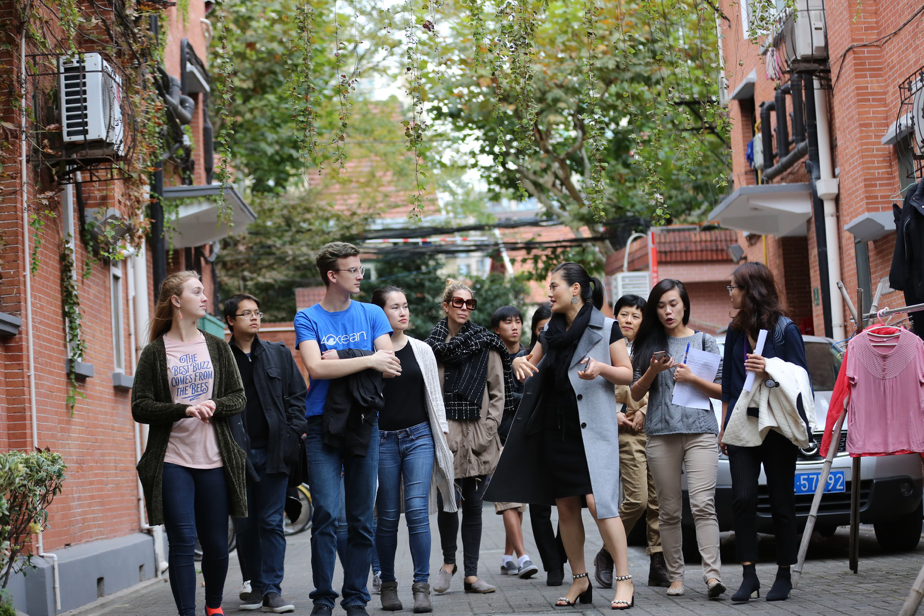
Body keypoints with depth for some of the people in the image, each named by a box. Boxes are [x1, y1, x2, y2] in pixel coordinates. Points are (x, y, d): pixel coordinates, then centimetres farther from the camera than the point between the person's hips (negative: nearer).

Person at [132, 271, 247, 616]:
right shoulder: (155, 352, 1)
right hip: (173, 461, -3)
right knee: (183, 540, -8)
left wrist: (214, 406, -11)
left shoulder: (217, 347, 11)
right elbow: (140, 407, -3)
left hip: (215, 460, 3)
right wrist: (184, 409, -17)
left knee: (216, 542, 7)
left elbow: (238, 398, 10)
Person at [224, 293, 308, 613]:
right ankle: (256, 587, 15)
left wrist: (292, 435, -3)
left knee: (271, 523, -1)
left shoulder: (279, 354, 10)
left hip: (273, 451, 0)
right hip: (236, 454, 0)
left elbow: (297, 395, 9)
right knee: (244, 524, 5)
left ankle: (272, 589, 3)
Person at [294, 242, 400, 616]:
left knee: (362, 519, 4)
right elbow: (316, 367, -14)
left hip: (363, 423, 3)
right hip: (323, 425, -2)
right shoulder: (308, 319, 2)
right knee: (326, 515, -9)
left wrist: (341, 361, -11)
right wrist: (368, 361, -12)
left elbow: (390, 367, -2)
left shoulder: (372, 315, 10)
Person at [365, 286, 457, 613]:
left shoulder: (422, 350, 9)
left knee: (418, 510, -9)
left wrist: (442, 434, 9)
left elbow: (434, 394, 14)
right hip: (382, 439, -1)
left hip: (419, 437, 1)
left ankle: (422, 586, -4)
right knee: (388, 516, 4)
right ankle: (388, 585, 16)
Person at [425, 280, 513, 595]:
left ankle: (471, 574, 11)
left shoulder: (486, 344, 6)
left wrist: (486, 433, -4)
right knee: (449, 502, -11)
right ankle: (448, 562, 13)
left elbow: (498, 393, 6)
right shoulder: (433, 344, 6)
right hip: (445, 434, -1)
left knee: (473, 504, 5)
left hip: (478, 436, 1)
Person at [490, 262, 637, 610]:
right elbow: (533, 365, 25)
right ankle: (580, 581, 16)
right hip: (555, 427, 6)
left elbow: (627, 375, -1)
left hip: (592, 428, -6)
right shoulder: (551, 332, 14)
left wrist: (601, 368, -21)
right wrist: (519, 361, 2)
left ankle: (624, 581, -12)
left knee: (599, 501, -17)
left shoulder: (605, 328, -2)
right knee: (566, 506, 7)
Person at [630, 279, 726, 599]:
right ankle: (675, 577, 6)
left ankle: (712, 574, -21)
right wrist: (653, 371, -7)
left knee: (703, 504, -14)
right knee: (669, 510, 2)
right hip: (661, 434, 2)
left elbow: (722, 391, 9)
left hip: (700, 431, -2)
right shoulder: (648, 345, 13)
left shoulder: (705, 342, 11)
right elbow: (636, 394, 11)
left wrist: (693, 378, -7)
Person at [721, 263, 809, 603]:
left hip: (778, 428, -4)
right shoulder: (736, 330, 12)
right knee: (743, 498, -8)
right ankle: (749, 575, -5)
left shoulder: (785, 329, -4)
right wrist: (724, 425, 17)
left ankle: (784, 575, 12)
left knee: (781, 501, 2)